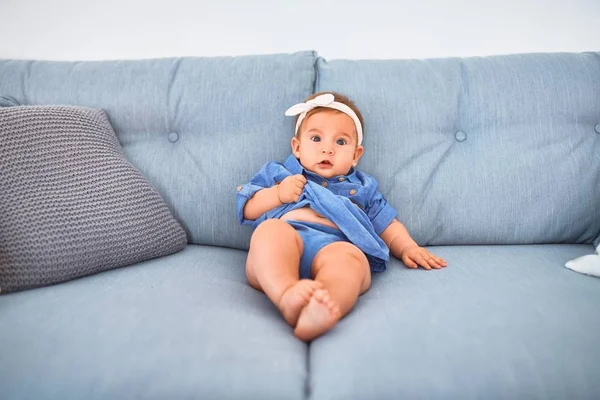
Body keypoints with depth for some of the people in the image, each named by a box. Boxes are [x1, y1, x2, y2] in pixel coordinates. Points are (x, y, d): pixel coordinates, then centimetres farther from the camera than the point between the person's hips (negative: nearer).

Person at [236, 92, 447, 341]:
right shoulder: (280, 173, 34)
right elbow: (247, 209, 25)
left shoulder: (361, 187, 37)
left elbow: (388, 225, 33)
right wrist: (277, 194, 7)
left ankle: (319, 310, -65)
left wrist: (408, 247, 13)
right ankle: (287, 296, -57)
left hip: (335, 245, 0)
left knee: (348, 256, -37)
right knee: (271, 229, -36)